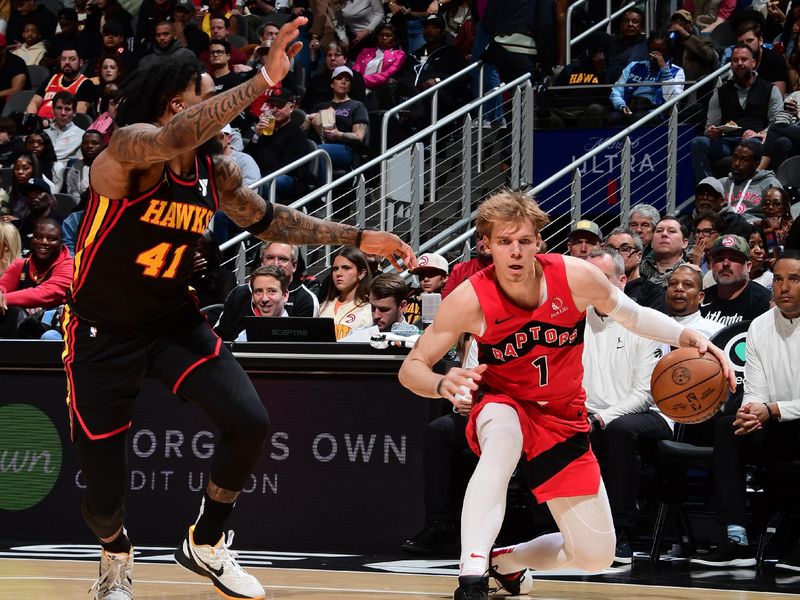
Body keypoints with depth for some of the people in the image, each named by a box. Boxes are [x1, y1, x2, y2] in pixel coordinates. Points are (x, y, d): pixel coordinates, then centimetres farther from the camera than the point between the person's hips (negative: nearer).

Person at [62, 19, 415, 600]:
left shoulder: (216, 172, 0)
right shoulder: (128, 148, -21)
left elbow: (269, 219, 18)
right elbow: (174, 138, -44)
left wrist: (360, 238, 12)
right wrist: (263, 80, -50)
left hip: (174, 320, 5)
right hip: (104, 332, -5)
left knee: (250, 422, -16)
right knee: (104, 490, -5)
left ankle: (206, 545, 11)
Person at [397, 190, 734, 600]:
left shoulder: (576, 277, -18)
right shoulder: (470, 300, -23)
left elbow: (632, 316, 2)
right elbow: (411, 368, -16)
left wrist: (691, 340, -13)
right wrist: (443, 385, -39)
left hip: (562, 419, 3)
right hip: (501, 409, -3)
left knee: (596, 556, -1)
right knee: (504, 435, -44)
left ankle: (505, 561, 30)